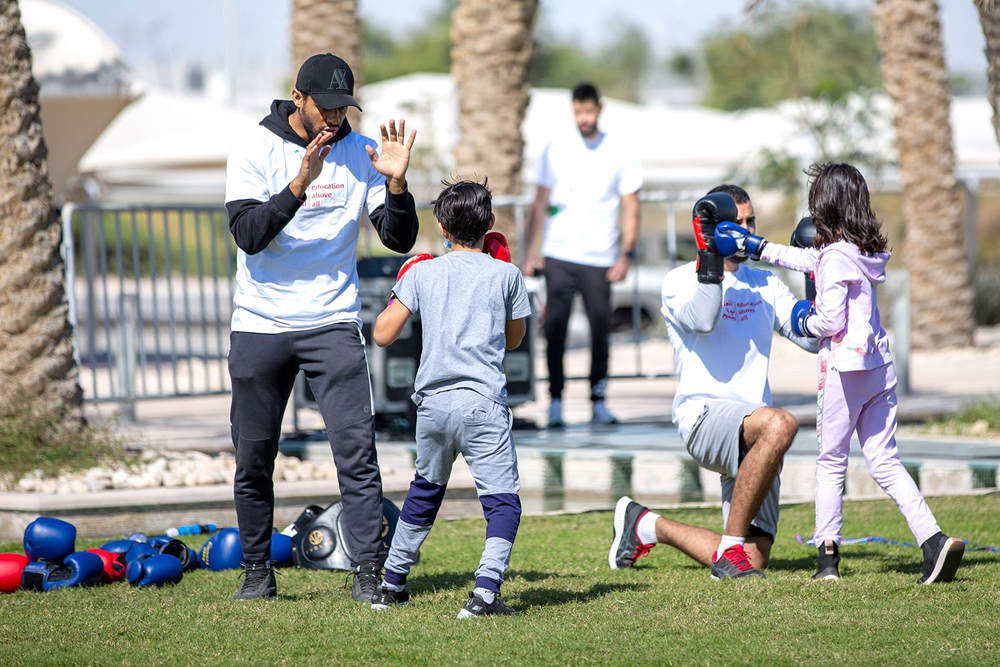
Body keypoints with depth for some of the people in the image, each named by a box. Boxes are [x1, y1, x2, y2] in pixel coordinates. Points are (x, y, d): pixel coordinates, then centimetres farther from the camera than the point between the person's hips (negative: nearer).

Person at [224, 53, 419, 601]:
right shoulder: (255, 150, -5)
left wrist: (396, 181, -20)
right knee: (253, 456, 4)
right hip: (260, 326, 0)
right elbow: (249, 236, -17)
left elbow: (400, 239, -3)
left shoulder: (361, 153, 1)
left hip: (333, 323, 1)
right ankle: (257, 571, 19)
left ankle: (368, 572, -8)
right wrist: (300, 184, -28)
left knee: (356, 449, -10)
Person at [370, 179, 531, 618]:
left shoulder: (422, 273, 6)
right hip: (483, 404, -3)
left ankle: (391, 585, 31)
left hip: (433, 404, 3)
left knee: (425, 490, 24)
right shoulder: (506, 274, 3)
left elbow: (383, 335, 4)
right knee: (502, 500, -1)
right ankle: (485, 592, -20)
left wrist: (396, 296, 23)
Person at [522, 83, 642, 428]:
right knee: (555, 327, -7)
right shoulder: (555, 151, 7)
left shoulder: (620, 154, 5)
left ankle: (598, 402, 10)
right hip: (558, 255, 0)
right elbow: (540, 203, 10)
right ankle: (555, 401, 1)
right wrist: (529, 251, 3)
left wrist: (626, 254, -6)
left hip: (599, 258, 0)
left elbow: (631, 209, 5)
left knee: (600, 329, 0)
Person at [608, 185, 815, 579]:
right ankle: (730, 548, -29)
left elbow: (810, 337, 16)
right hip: (704, 413, -6)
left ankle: (646, 526, 21)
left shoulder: (765, 285, 21)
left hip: (752, 436, 6)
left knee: (754, 560, -4)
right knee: (779, 424, -40)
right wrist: (711, 254, -19)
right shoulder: (681, 281, 4)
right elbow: (702, 320, -17)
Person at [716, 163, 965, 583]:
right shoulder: (867, 251, 11)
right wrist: (754, 247, 32)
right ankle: (933, 539, -9)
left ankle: (828, 554, 10)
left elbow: (832, 321, -18)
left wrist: (806, 321, 4)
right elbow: (810, 259, 25)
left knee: (831, 463, 7)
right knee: (884, 462, 6)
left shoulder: (836, 256, -14)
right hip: (880, 365, 7)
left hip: (844, 367, -7)